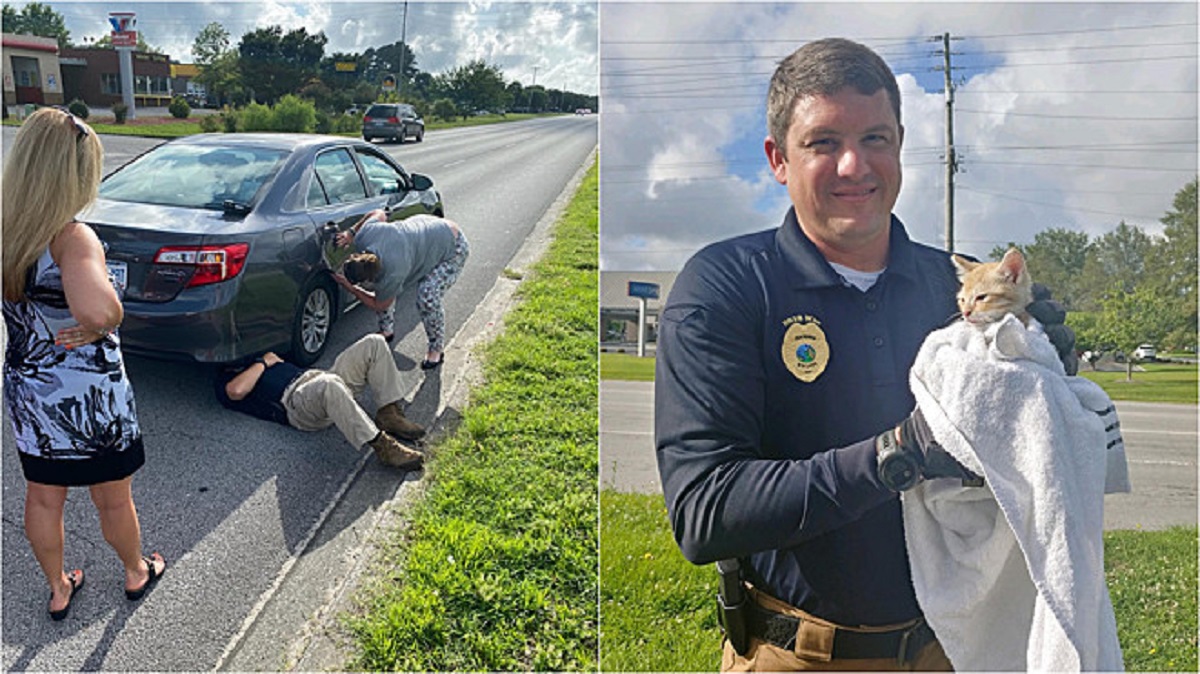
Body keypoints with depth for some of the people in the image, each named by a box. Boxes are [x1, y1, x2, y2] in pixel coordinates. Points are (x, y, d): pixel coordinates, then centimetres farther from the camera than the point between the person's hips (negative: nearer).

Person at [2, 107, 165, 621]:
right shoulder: (72, 239, -28)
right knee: (114, 501, 19)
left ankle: (58, 590, 44)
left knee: (43, 498, 23)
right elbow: (97, 310, -47)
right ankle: (136, 573, 43)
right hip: (90, 398, -6)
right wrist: (108, 321, -25)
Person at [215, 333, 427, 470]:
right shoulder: (225, 380, 13)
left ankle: (390, 414, -14)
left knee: (374, 344, -7)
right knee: (330, 385, -45)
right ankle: (382, 446, -42)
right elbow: (237, 390, -10)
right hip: (295, 398, -9)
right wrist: (264, 362, 2)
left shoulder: (254, 361, 39)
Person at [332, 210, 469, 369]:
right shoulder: (363, 236, -23)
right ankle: (387, 330, 25)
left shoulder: (392, 273, -39)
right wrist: (351, 232, -7)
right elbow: (379, 213, 0)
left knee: (427, 298, -25)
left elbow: (378, 305, -20)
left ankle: (437, 349, -1)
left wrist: (350, 288, -16)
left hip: (453, 246, -8)